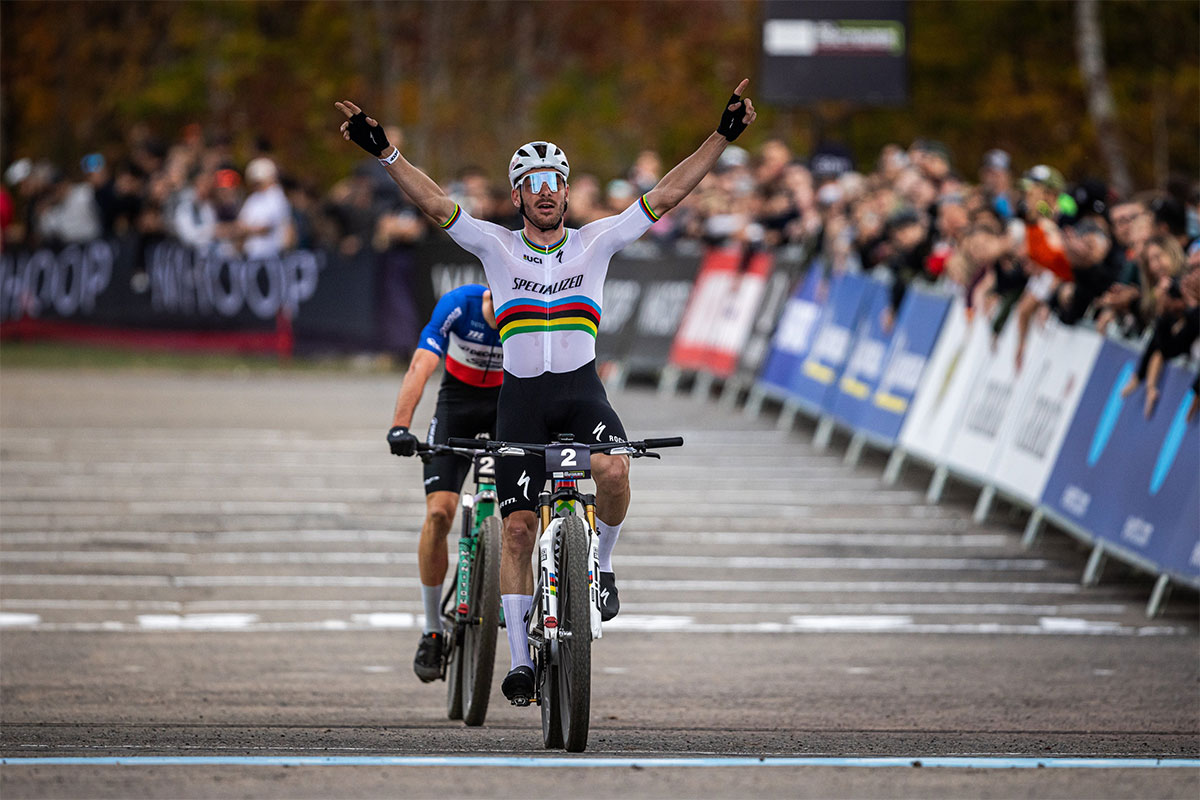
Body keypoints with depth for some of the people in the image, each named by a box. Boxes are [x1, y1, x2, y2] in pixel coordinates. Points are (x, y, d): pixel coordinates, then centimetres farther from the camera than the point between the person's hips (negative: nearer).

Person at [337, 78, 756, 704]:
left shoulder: (595, 242, 3)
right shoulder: (497, 247, 2)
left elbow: (666, 195, -1)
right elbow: (435, 203, -8)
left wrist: (721, 138, -9)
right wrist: (384, 153, -21)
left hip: (581, 389, 0)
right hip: (521, 394, 0)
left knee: (614, 471, -31)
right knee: (517, 527, -4)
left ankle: (599, 565, -2)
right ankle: (521, 661, 4)